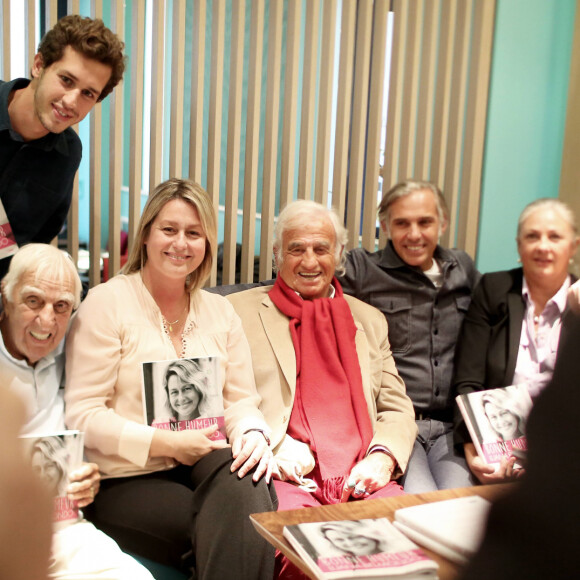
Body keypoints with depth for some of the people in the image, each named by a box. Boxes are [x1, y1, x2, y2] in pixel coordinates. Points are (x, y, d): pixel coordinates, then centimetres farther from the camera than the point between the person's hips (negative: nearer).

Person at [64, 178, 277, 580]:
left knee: (248, 484, -31)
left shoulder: (220, 311, 14)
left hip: (207, 464, 4)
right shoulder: (108, 302, -2)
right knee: (236, 530, -29)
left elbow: (242, 401, 10)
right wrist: (167, 443, -15)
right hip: (127, 480, -4)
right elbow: (82, 415, -7)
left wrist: (252, 434, -14)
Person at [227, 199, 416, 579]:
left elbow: (398, 408, 20)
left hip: (361, 478, 4)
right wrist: (273, 442, -11)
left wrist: (383, 456, -1)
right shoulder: (240, 311, 13)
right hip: (287, 477, -3)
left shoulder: (370, 320, 24)